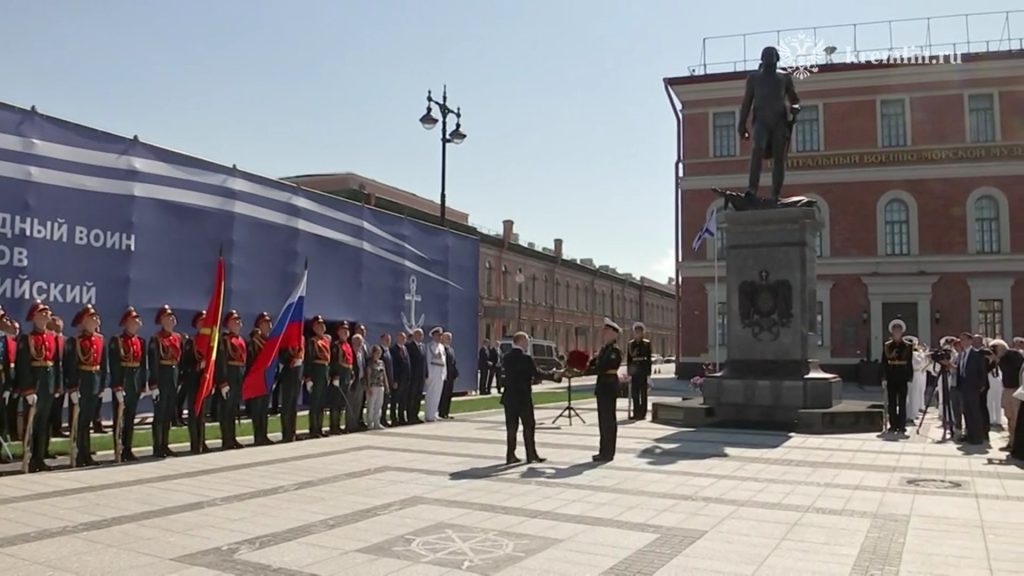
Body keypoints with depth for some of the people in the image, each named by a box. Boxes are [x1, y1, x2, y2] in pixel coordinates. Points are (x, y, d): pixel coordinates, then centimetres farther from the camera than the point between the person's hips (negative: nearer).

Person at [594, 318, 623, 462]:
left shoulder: (615, 350, -15)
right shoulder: (604, 349, 15)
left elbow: (602, 367, -23)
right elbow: (597, 365, 13)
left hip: (609, 385, -9)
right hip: (603, 385, 9)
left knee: (608, 419, -4)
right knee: (604, 419, 14)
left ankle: (607, 453, 2)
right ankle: (605, 451, 22)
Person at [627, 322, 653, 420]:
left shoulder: (647, 343, 0)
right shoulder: (630, 344, 7)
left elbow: (649, 358, -2)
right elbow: (628, 359, 8)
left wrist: (648, 374, -6)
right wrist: (629, 373, 4)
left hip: (643, 369, -3)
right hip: (634, 370, 3)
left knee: (643, 393, 1)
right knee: (635, 393, 4)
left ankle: (642, 414, 6)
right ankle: (636, 413, 11)